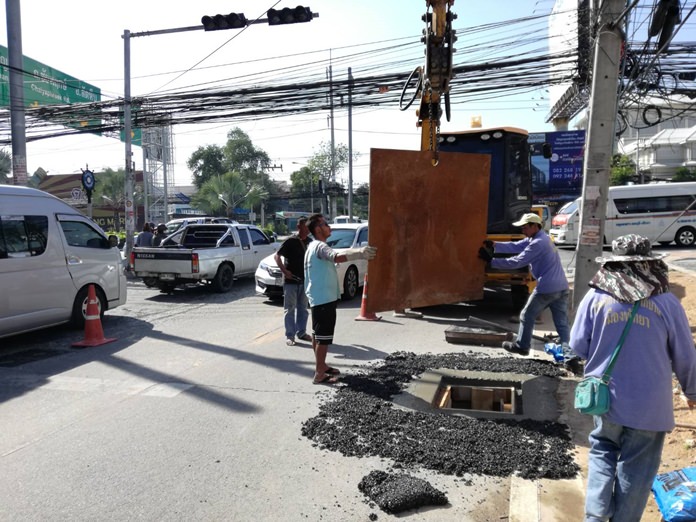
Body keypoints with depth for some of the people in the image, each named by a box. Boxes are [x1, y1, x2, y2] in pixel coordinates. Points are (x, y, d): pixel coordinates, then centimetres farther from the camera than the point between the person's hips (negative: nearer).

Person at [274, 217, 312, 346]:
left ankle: (301, 332, 24)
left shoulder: (310, 242, 6)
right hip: (291, 281, -5)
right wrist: (284, 270, -19)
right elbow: (277, 255, -9)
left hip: (305, 280, 6)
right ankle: (289, 336, 7)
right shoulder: (290, 241, -10)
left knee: (303, 308, 13)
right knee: (290, 309, 1)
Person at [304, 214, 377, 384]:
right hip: (324, 298, -11)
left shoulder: (314, 246, 15)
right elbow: (338, 257, -40)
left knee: (318, 335, 17)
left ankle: (321, 366, 28)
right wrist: (360, 253, -45)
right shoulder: (320, 246, -20)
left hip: (319, 298, 11)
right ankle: (319, 374, 0)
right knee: (323, 337, -6)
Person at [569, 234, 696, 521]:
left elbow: (577, 345, -3)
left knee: (602, 452, 22)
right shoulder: (666, 301, -8)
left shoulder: (595, 296, -8)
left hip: (606, 395, 1)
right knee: (635, 468, 14)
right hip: (649, 403, -1)